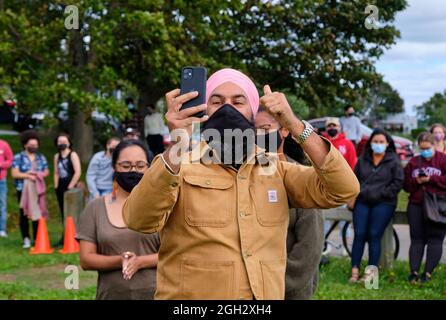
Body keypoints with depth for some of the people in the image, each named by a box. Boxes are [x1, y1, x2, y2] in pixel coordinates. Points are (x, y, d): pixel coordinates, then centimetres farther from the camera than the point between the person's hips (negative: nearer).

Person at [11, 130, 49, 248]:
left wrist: (39, 175, -10)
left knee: (37, 214, 1)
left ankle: (37, 239, 7)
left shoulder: (41, 157, 11)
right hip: (23, 190, -2)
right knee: (24, 214, 2)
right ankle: (26, 239, 7)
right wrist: (27, 175, -20)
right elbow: (14, 173, -9)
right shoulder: (18, 157, -1)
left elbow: (46, 171, 10)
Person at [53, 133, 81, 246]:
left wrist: (71, 186, -13)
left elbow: (78, 172, -13)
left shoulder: (73, 155, -6)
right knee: (63, 213, 9)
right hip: (60, 187, 7)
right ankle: (64, 238, 13)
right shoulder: (57, 157, 14)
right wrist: (56, 186, 8)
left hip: (70, 187, -7)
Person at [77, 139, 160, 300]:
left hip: (154, 293, -1)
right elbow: (86, 259, -1)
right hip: (111, 294, 1)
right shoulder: (95, 208, 4)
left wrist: (140, 262, -18)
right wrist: (119, 261, -16)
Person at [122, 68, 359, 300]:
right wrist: (175, 148, -38)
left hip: (267, 294, 3)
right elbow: (139, 220, -24)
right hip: (190, 296, -3)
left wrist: (294, 126, -18)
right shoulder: (178, 165, -8)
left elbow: (343, 190, -9)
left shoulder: (276, 169, 3)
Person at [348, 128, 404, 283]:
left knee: (374, 236, -6)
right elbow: (354, 178, 18)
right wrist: (356, 193, 3)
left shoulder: (394, 161, 0)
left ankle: (371, 272, 1)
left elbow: (398, 182, -4)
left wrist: (381, 194, -10)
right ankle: (355, 270, 1)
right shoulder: (363, 159, 11)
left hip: (383, 203, -3)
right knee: (359, 235, -2)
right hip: (362, 202, 3)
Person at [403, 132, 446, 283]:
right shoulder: (413, 162, 14)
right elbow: (406, 184, 12)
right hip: (416, 205, 4)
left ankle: (428, 273, -1)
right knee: (417, 239, 2)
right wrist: (416, 181, -8)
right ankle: (414, 271, 1)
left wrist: (431, 179, -14)